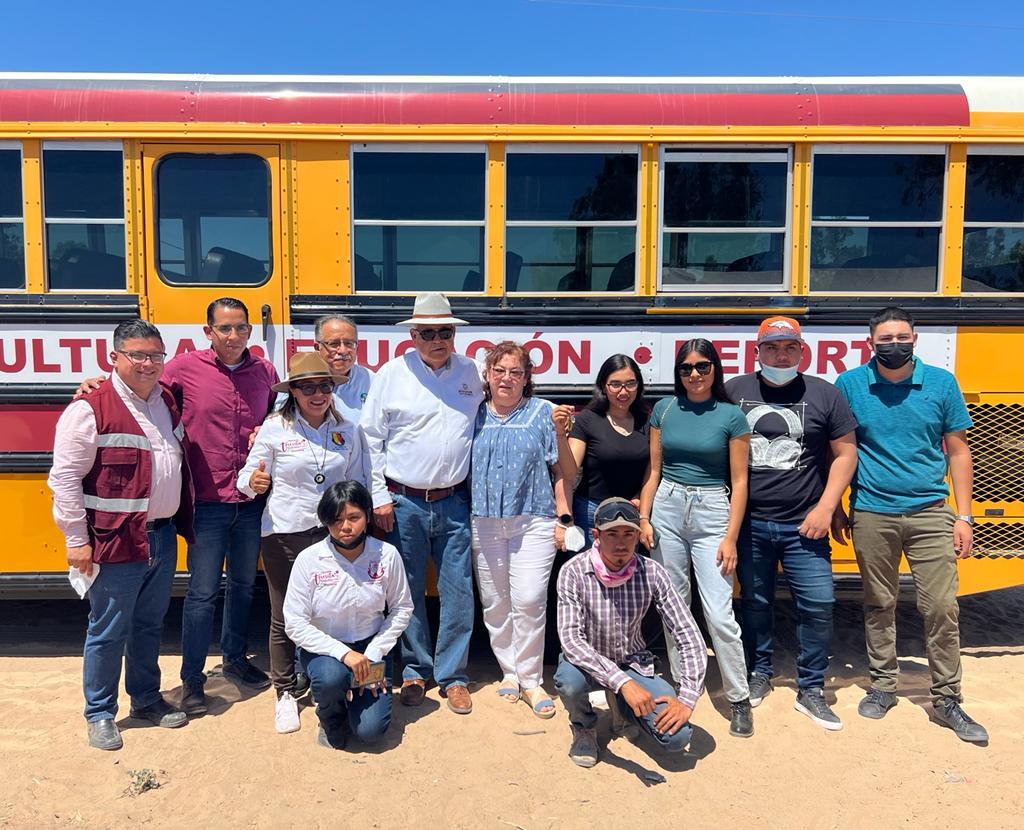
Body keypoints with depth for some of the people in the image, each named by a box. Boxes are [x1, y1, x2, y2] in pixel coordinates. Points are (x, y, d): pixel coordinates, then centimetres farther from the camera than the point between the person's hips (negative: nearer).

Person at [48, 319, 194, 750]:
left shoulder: (168, 402, 7)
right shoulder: (90, 409, -14)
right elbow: (65, 478, -13)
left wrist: (185, 521, 17)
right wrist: (76, 540, -13)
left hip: (163, 537, 6)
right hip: (116, 543, -6)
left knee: (150, 625, 19)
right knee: (108, 632, 7)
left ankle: (147, 699, 36)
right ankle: (100, 714, 25)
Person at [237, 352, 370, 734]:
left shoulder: (349, 430, 2)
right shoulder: (275, 428, -6)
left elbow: (359, 482, 12)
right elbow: (249, 476, -3)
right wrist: (253, 481, -24)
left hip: (334, 533, 2)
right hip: (284, 534, -1)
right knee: (284, 619, 9)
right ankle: (286, 693, 28)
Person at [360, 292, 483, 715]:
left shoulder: (469, 372, 5)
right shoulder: (392, 373, -3)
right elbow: (371, 438, -2)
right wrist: (379, 496, -4)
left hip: (454, 502, 2)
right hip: (403, 503, -2)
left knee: (459, 593, 5)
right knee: (408, 592, 10)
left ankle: (453, 676, 21)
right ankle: (415, 671, 27)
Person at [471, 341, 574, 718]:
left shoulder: (543, 413, 3)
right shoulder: (474, 415, 9)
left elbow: (560, 470, 3)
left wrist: (563, 519, -2)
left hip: (533, 521, -3)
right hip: (484, 522, 3)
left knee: (529, 601, -8)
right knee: (494, 603, 8)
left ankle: (530, 680, 8)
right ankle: (509, 671, 26)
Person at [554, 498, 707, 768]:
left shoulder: (652, 573, -16)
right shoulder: (574, 572, -23)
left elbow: (688, 636, -13)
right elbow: (570, 638, -30)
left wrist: (687, 699, -23)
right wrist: (623, 682, -41)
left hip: (633, 663, 2)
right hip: (589, 663, -2)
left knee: (678, 736, -18)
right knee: (568, 680, -37)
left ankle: (624, 706, 16)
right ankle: (583, 726, 1)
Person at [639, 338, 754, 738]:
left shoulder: (731, 416, -2)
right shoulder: (665, 409, 6)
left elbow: (739, 482, -2)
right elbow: (653, 469, 8)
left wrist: (730, 537, -7)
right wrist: (643, 518, 0)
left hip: (712, 513, -3)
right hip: (666, 509, 3)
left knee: (719, 614, -5)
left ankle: (739, 699, 13)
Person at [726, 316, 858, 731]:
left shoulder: (824, 394, 0)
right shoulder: (734, 391, 1)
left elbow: (845, 453, 4)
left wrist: (825, 508, -5)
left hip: (803, 525, 0)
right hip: (749, 523, 1)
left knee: (818, 605, 1)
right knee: (754, 602, 13)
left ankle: (811, 691, 19)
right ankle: (759, 673, 33)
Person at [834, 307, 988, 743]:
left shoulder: (941, 383, 1)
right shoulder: (850, 385, -1)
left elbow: (958, 451, 5)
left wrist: (963, 517, 1)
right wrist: (835, 508, 5)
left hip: (930, 513, 0)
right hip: (872, 515, 0)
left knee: (942, 608, 1)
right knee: (879, 605, 11)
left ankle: (947, 699, 16)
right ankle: (883, 685, 26)